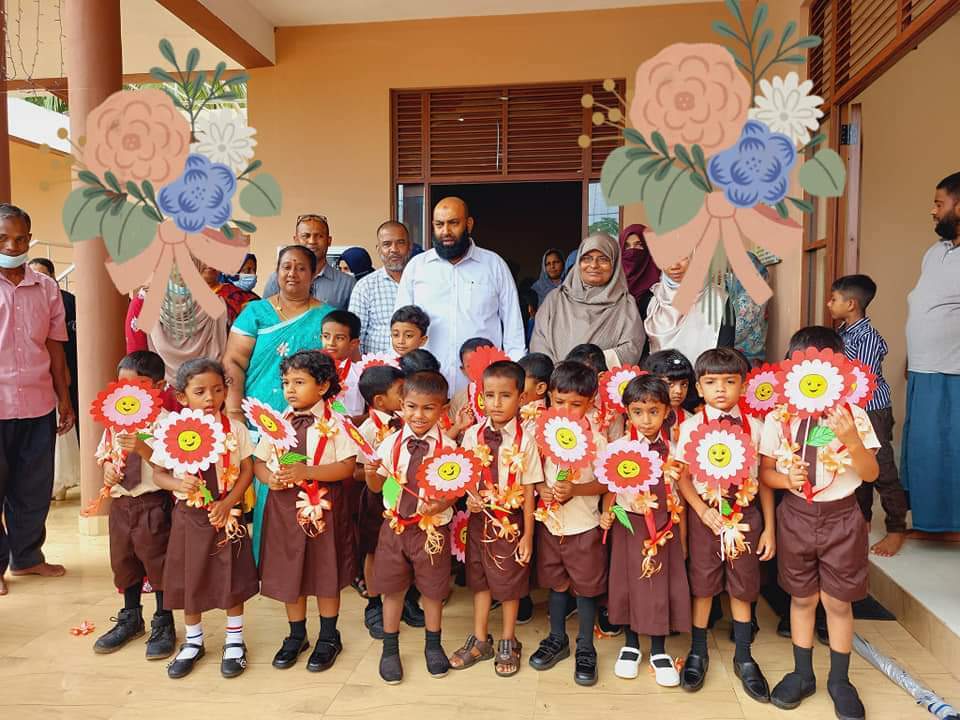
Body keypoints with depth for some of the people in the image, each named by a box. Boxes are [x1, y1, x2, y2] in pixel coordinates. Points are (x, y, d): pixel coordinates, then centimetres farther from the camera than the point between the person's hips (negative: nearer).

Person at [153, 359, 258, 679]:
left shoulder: (234, 428, -6)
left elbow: (247, 470, -3)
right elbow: (158, 474, 0)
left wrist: (227, 503, -13)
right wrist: (178, 483, -21)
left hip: (225, 514, -1)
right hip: (188, 515, 1)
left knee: (231, 579, 7)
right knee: (188, 580, 12)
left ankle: (234, 641, 27)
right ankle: (193, 642, 34)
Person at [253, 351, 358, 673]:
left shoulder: (336, 422, -8)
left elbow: (347, 467, -15)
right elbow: (259, 461, 10)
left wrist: (306, 471, -23)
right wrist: (270, 477, -12)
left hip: (323, 506, -4)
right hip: (284, 505, 4)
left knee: (326, 573, 9)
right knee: (289, 572, 14)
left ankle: (328, 638, 28)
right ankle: (296, 635, 34)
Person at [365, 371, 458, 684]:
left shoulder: (447, 447, -11)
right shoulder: (391, 443, -4)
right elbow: (377, 486, 4)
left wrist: (439, 505, -27)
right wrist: (371, 473, -17)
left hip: (433, 527, -1)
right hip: (395, 525, 2)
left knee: (432, 589, 14)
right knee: (392, 589, 13)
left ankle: (433, 645, 39)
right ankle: (390, 649, 35)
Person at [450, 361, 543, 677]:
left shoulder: (525, 440, -14)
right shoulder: (473, 435, -5)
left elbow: (528, 491, -10)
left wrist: (528, 534, -8)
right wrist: (469, 497, -16)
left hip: (511, 521, -3)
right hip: (479, 518, 3)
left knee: (510, 582, 12)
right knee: (479, 579, 16)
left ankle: (508, 643, 34)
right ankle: (480, 641, 35)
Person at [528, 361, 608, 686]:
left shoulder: (595, 439, -13)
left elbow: (605, 483, -10)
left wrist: (575, 489, -25)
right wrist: (540, 488, -15)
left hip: (583, 525, -3)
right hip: (550, 522, 3)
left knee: (586, 586, 10)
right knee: (556, 583, 19)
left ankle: (585, 648, 28)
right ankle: (557, 639, 38)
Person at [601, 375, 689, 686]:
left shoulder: (673, 448, -2)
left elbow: (680, 490, 5)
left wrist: (681, 532, 5)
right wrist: (606, 513, -16)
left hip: (664, 523, 1)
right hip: (629, 523, -1)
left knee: (662, 582, 7)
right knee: (628, 581, 9)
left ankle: (658, 651, 25)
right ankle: (630, 645, 29)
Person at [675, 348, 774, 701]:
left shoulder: (754, 427, -2)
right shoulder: (691, 427, -6)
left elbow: (764, 480, 2)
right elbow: (683, 477, -5)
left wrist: (768, 527, 1)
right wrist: (703, 511, -18)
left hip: (745, 513, 1)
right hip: (705, 513, -1)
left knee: (742, 588, 12)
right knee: (702, 586, 11)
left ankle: (743, 658, 31)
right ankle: (698, 653, 30)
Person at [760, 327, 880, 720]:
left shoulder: (852, 416, -10)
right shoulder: (778, 418, -8)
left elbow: (871, 474, -9)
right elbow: (765, 472, 0)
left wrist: (853, 441, -26)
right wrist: (786, 479, -21)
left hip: (841, 517, -1)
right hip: (796, 516, 1)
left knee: (838, 602, 11)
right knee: (802, 598, 15)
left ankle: (839, 680, 32)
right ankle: (802, 674, 34)